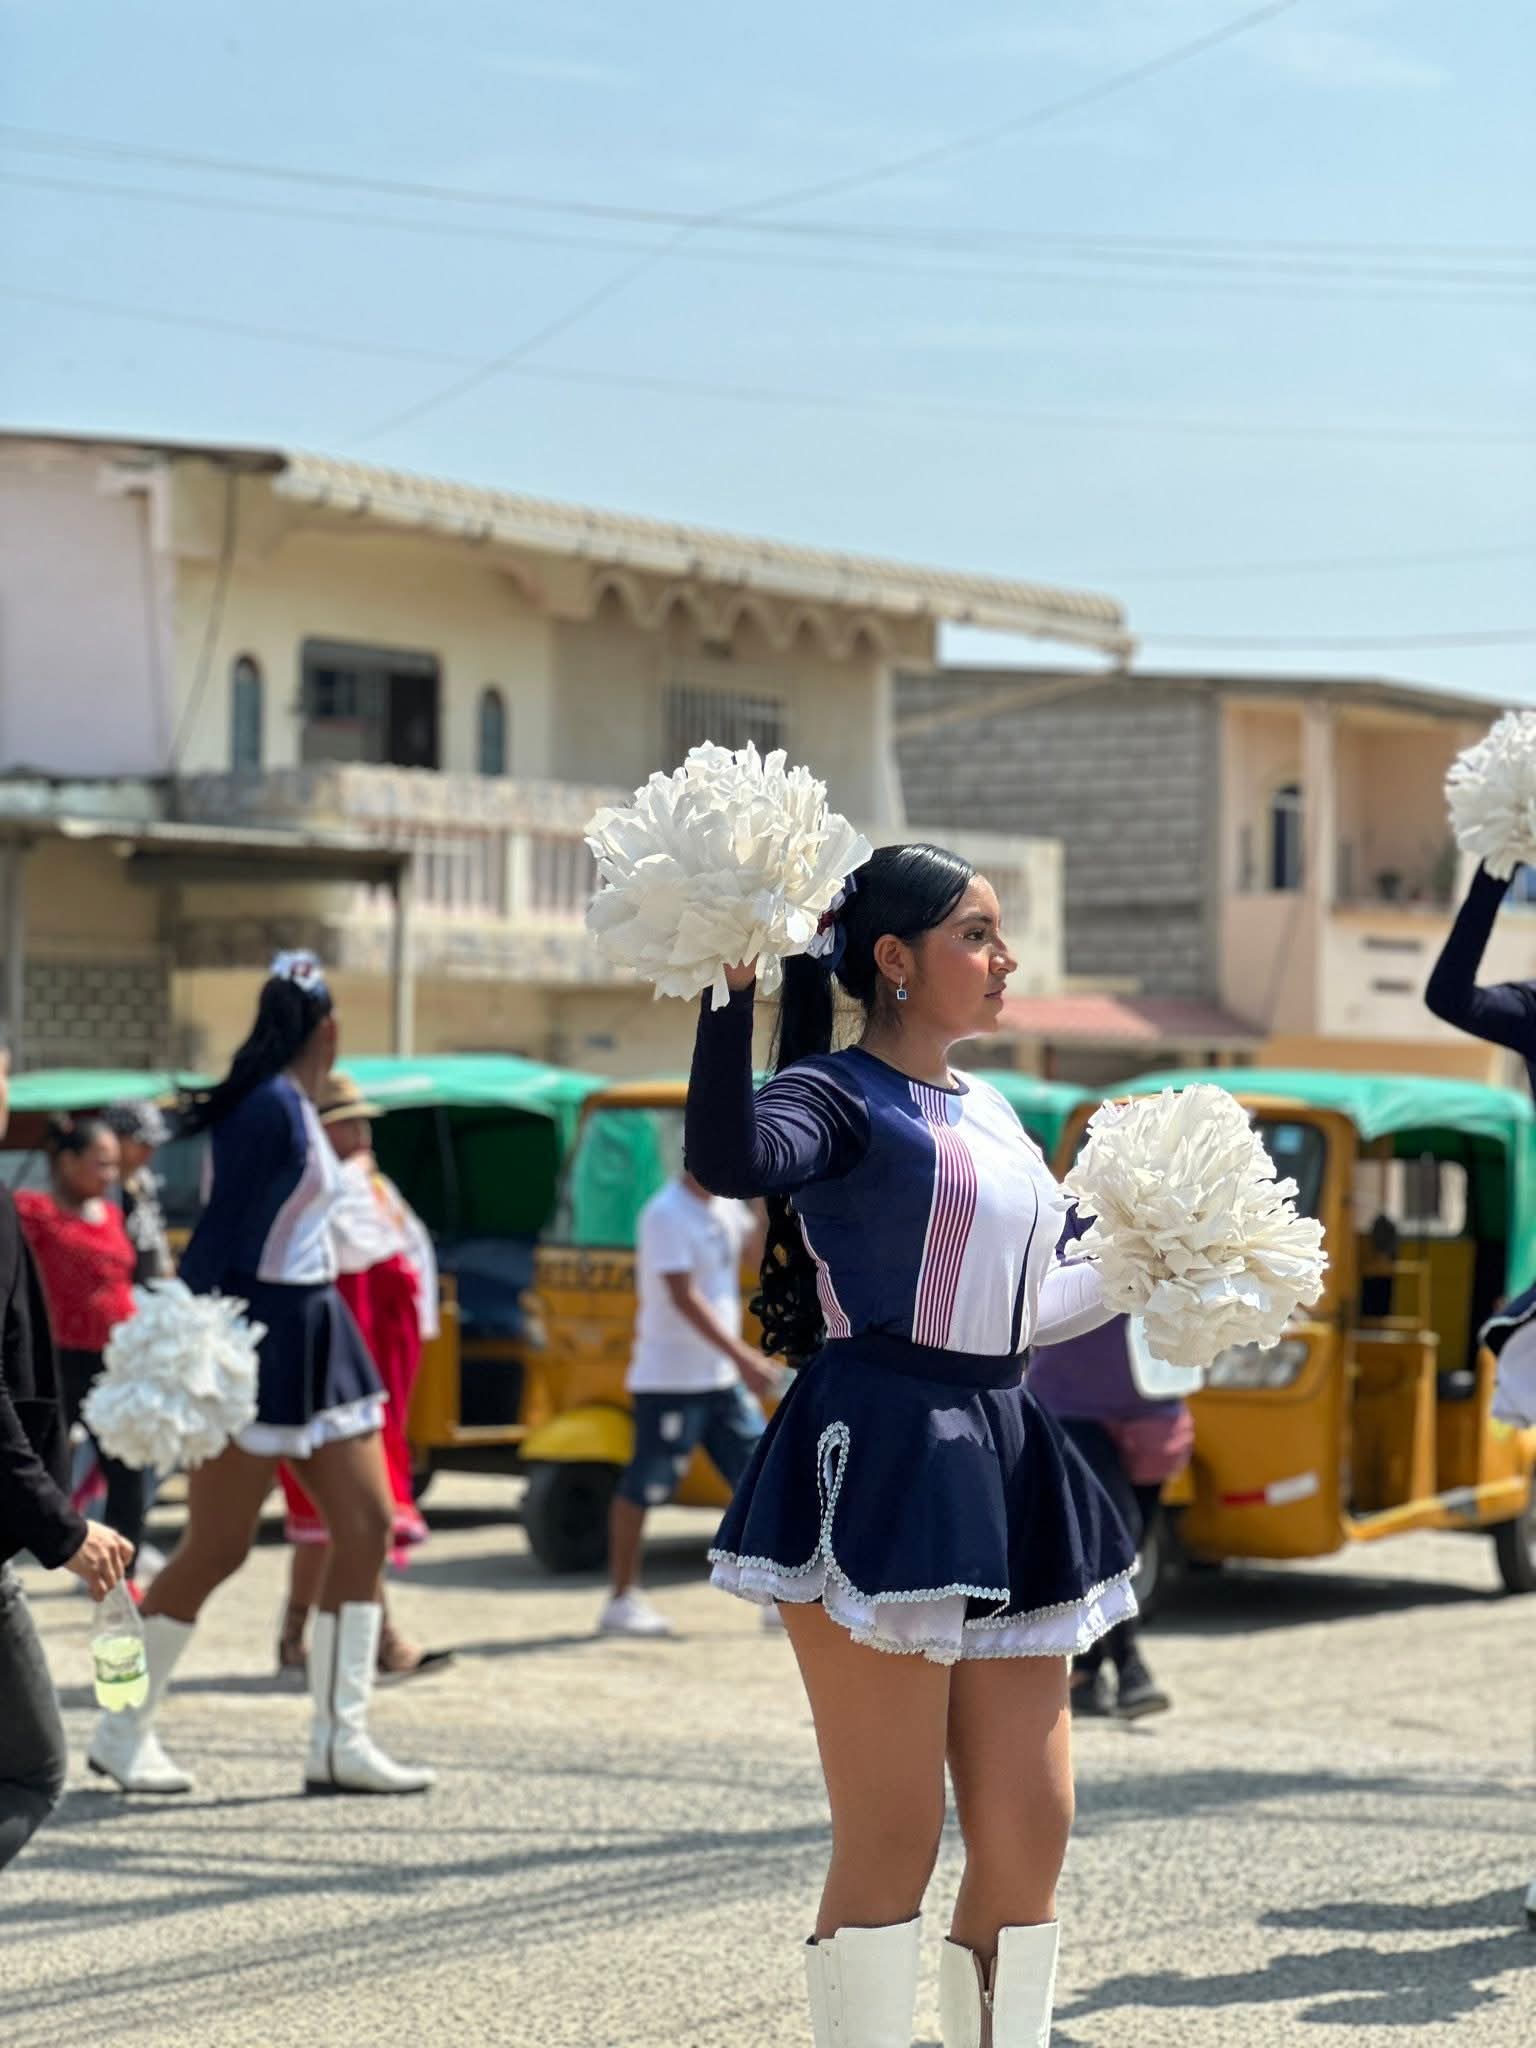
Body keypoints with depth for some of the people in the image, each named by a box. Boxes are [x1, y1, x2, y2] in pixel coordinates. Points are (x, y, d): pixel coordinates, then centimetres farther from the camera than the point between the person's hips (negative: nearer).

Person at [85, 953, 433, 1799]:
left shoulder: (302, 1110, 13)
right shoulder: (269, 1108, -16)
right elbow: (222, 1234, -21)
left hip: (315, 1333, 10)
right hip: (259, 1334, -10)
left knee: (367, 1524, 4)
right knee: (216, 1548, -3)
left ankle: (340, 1740, 7)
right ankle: (123, 1731, 11)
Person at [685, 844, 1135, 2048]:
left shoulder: (988, 1112, 17)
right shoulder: (838, 1097, -7)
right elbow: (727, 1158, -31)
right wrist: (736, 988, -31)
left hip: (998, 1470, 8)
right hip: (878, 1468, -8)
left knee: (1030, 1835, 8)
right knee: (893, 1845, -4)